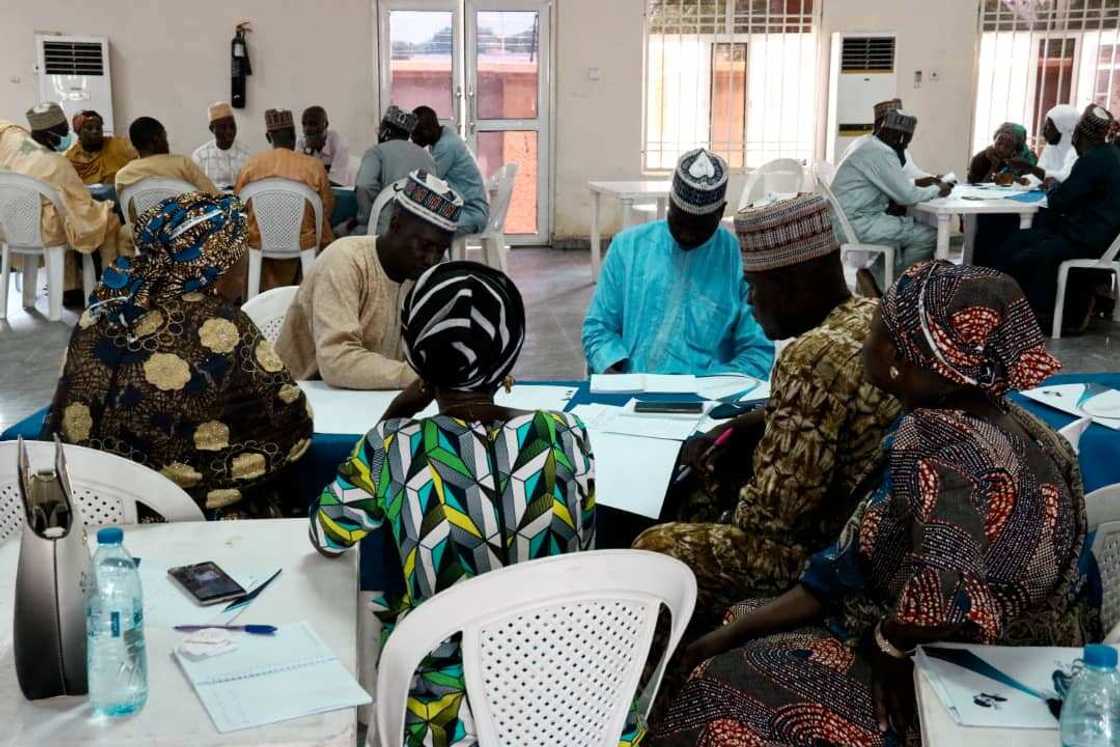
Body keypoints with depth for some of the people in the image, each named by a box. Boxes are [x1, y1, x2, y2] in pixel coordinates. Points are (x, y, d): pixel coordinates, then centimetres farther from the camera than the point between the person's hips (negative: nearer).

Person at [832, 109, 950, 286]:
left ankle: (875, 277, 21)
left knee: (912, 225, 23)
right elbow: (907, 196, -17)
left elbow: (897, 188, 22)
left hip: (852, 219, 11)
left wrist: (929, 184, 13)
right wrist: (936, 190, 0)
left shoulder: (875, 147, 14)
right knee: (929, 236, -9)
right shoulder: (882, 153, -16)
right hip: (858, 223, -10)